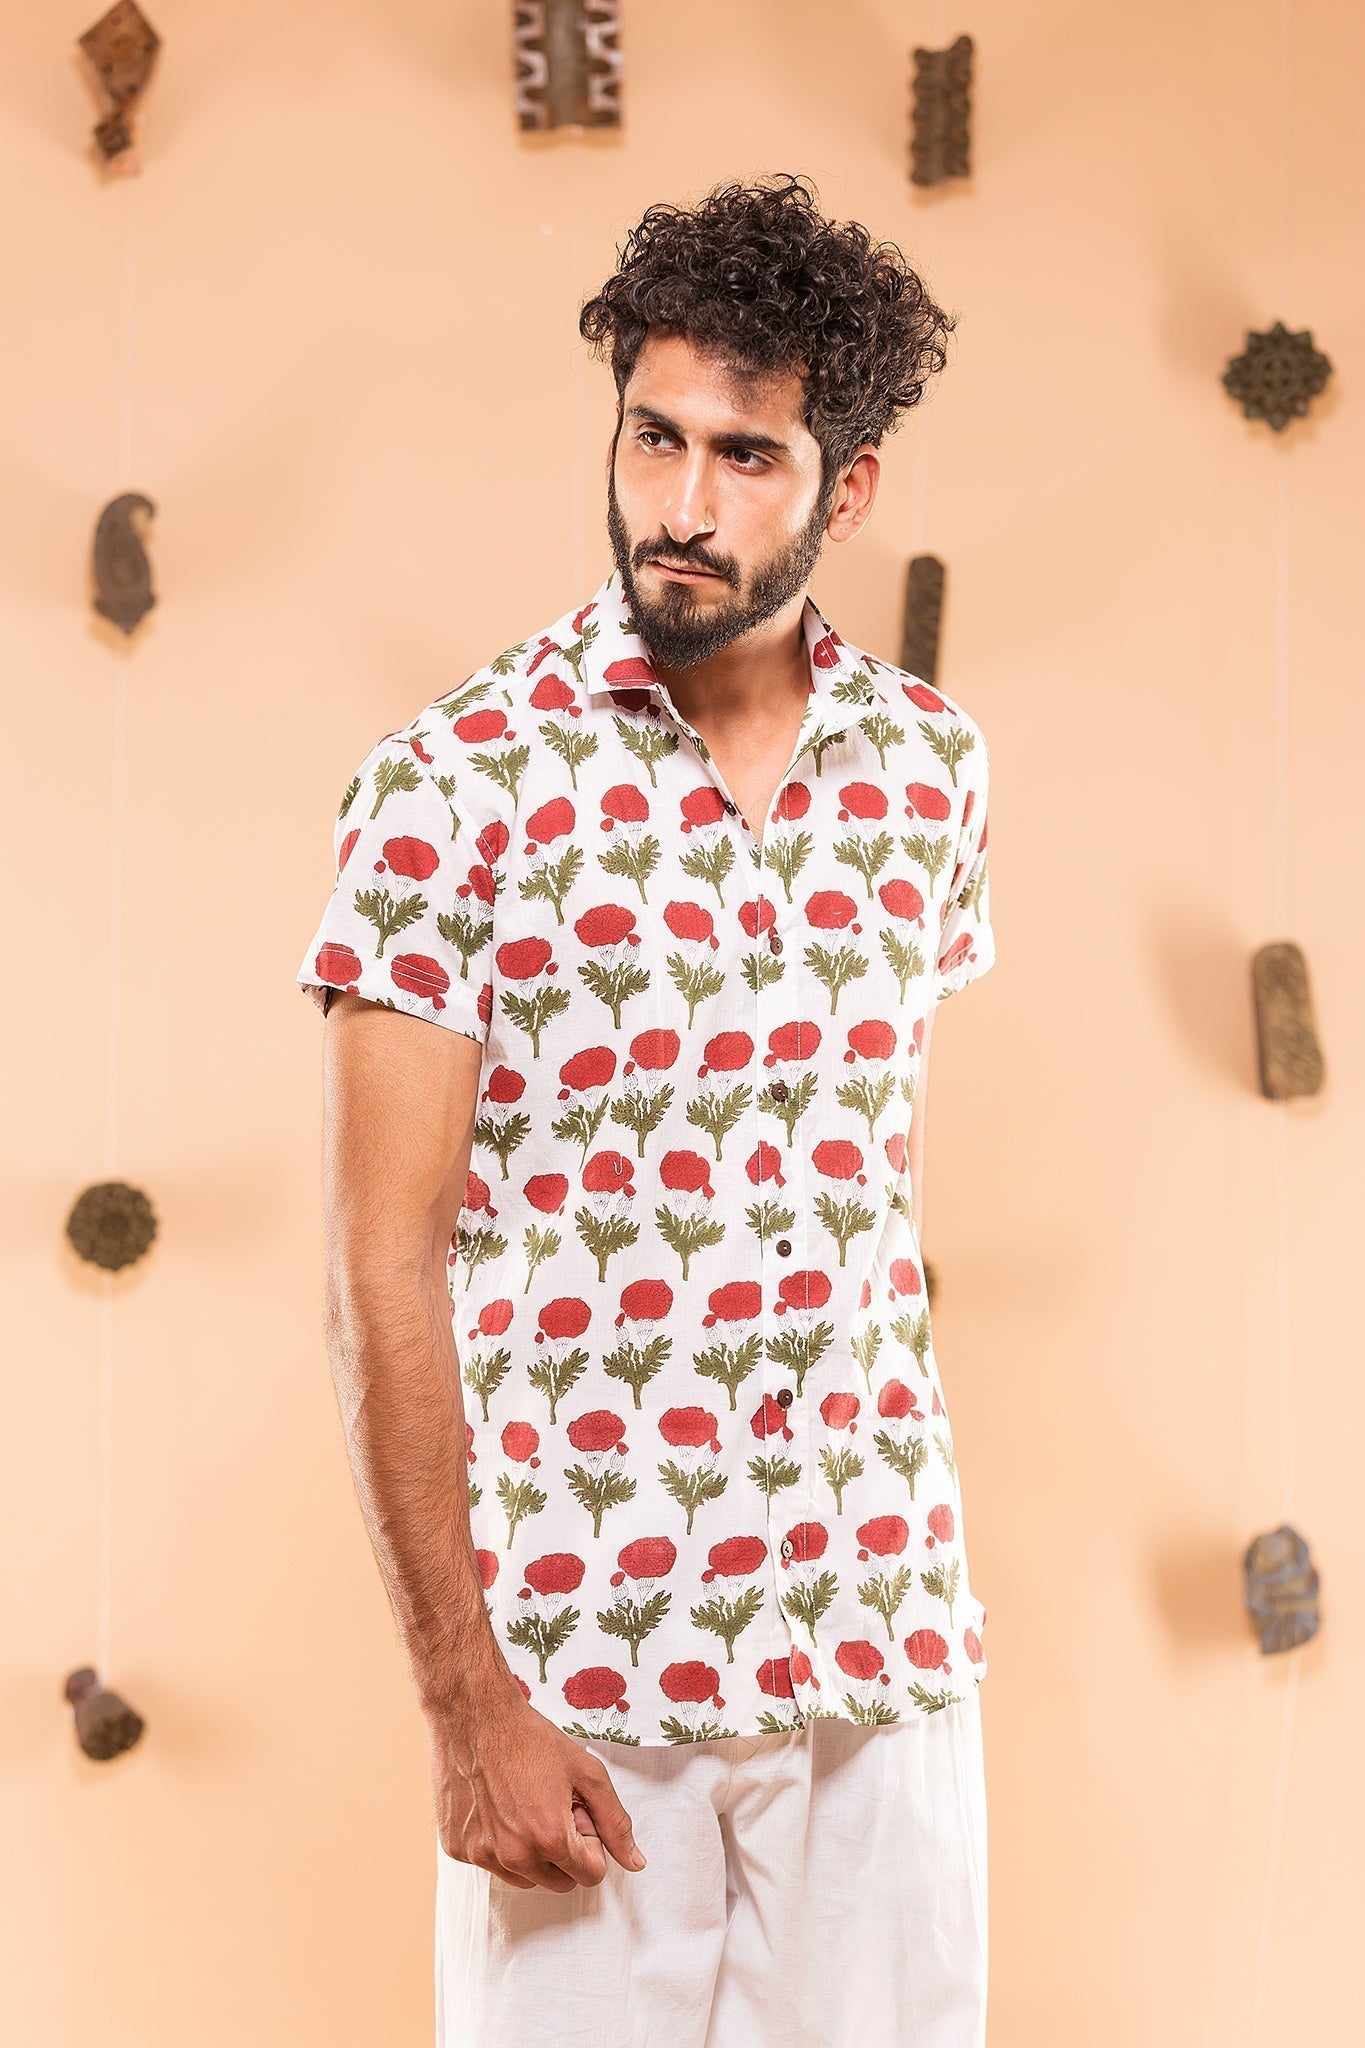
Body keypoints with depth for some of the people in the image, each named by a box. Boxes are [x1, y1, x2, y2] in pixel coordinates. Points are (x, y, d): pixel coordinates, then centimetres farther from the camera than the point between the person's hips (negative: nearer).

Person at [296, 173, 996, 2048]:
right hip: (578, 1655, -4)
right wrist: (464, 1696, -13)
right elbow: (386, 1265, -10)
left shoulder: (929, 767, 5)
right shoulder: (459, 786, -9)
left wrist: (903, 1574, 13)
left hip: (886, 1651, 4)